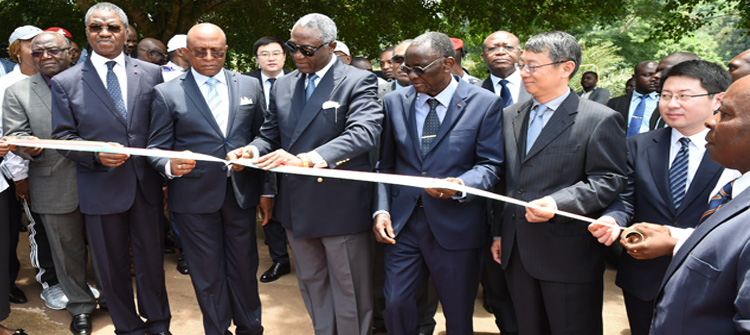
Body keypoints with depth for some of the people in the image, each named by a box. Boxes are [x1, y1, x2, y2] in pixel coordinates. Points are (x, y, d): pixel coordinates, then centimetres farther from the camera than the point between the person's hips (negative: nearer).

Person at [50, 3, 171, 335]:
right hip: (101, 190, -1)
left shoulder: (151, 74, 3)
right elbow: (62, 136, -1)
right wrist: (96, 155, -18)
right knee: (112, 266, 13)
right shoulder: (65, 82, 0)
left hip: (147, 185, 1)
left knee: (151, 258, 13)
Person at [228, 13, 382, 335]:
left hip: (341, 207, -6)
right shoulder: (283, 86, 9)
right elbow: (270, 135, 13)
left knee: (349, 290, 9)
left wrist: (306, 159, -38)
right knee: (311, 283, 20)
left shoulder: (359, 82, -10)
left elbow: (363, 133, -25)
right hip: (297, 206, 6)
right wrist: (251, 150, -13)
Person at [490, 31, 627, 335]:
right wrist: (499, 232, 16)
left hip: (569, 256, -6)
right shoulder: (510, 116, 12)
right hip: (516, 252, 6)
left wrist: (559, 203, -26)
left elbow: (608, 181, -13)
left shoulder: (600, 120, -8)